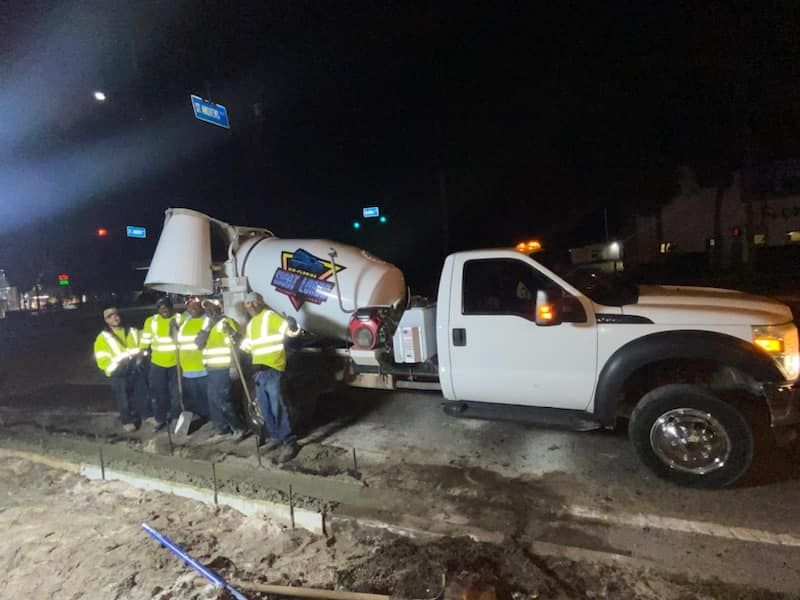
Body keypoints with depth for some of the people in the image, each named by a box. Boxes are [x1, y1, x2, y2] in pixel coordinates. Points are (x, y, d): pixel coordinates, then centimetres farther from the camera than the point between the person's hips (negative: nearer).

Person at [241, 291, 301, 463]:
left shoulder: (271, 316, -7)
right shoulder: (251, 324, 20)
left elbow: (290, 330, -20)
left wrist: (293, 326, -41)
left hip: (272, 368, -9)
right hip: (258, 370, 9)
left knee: (278, 407, -10)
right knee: (265, 408, 15)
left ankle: (289, 443, -4)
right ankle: (274, 437, 28)